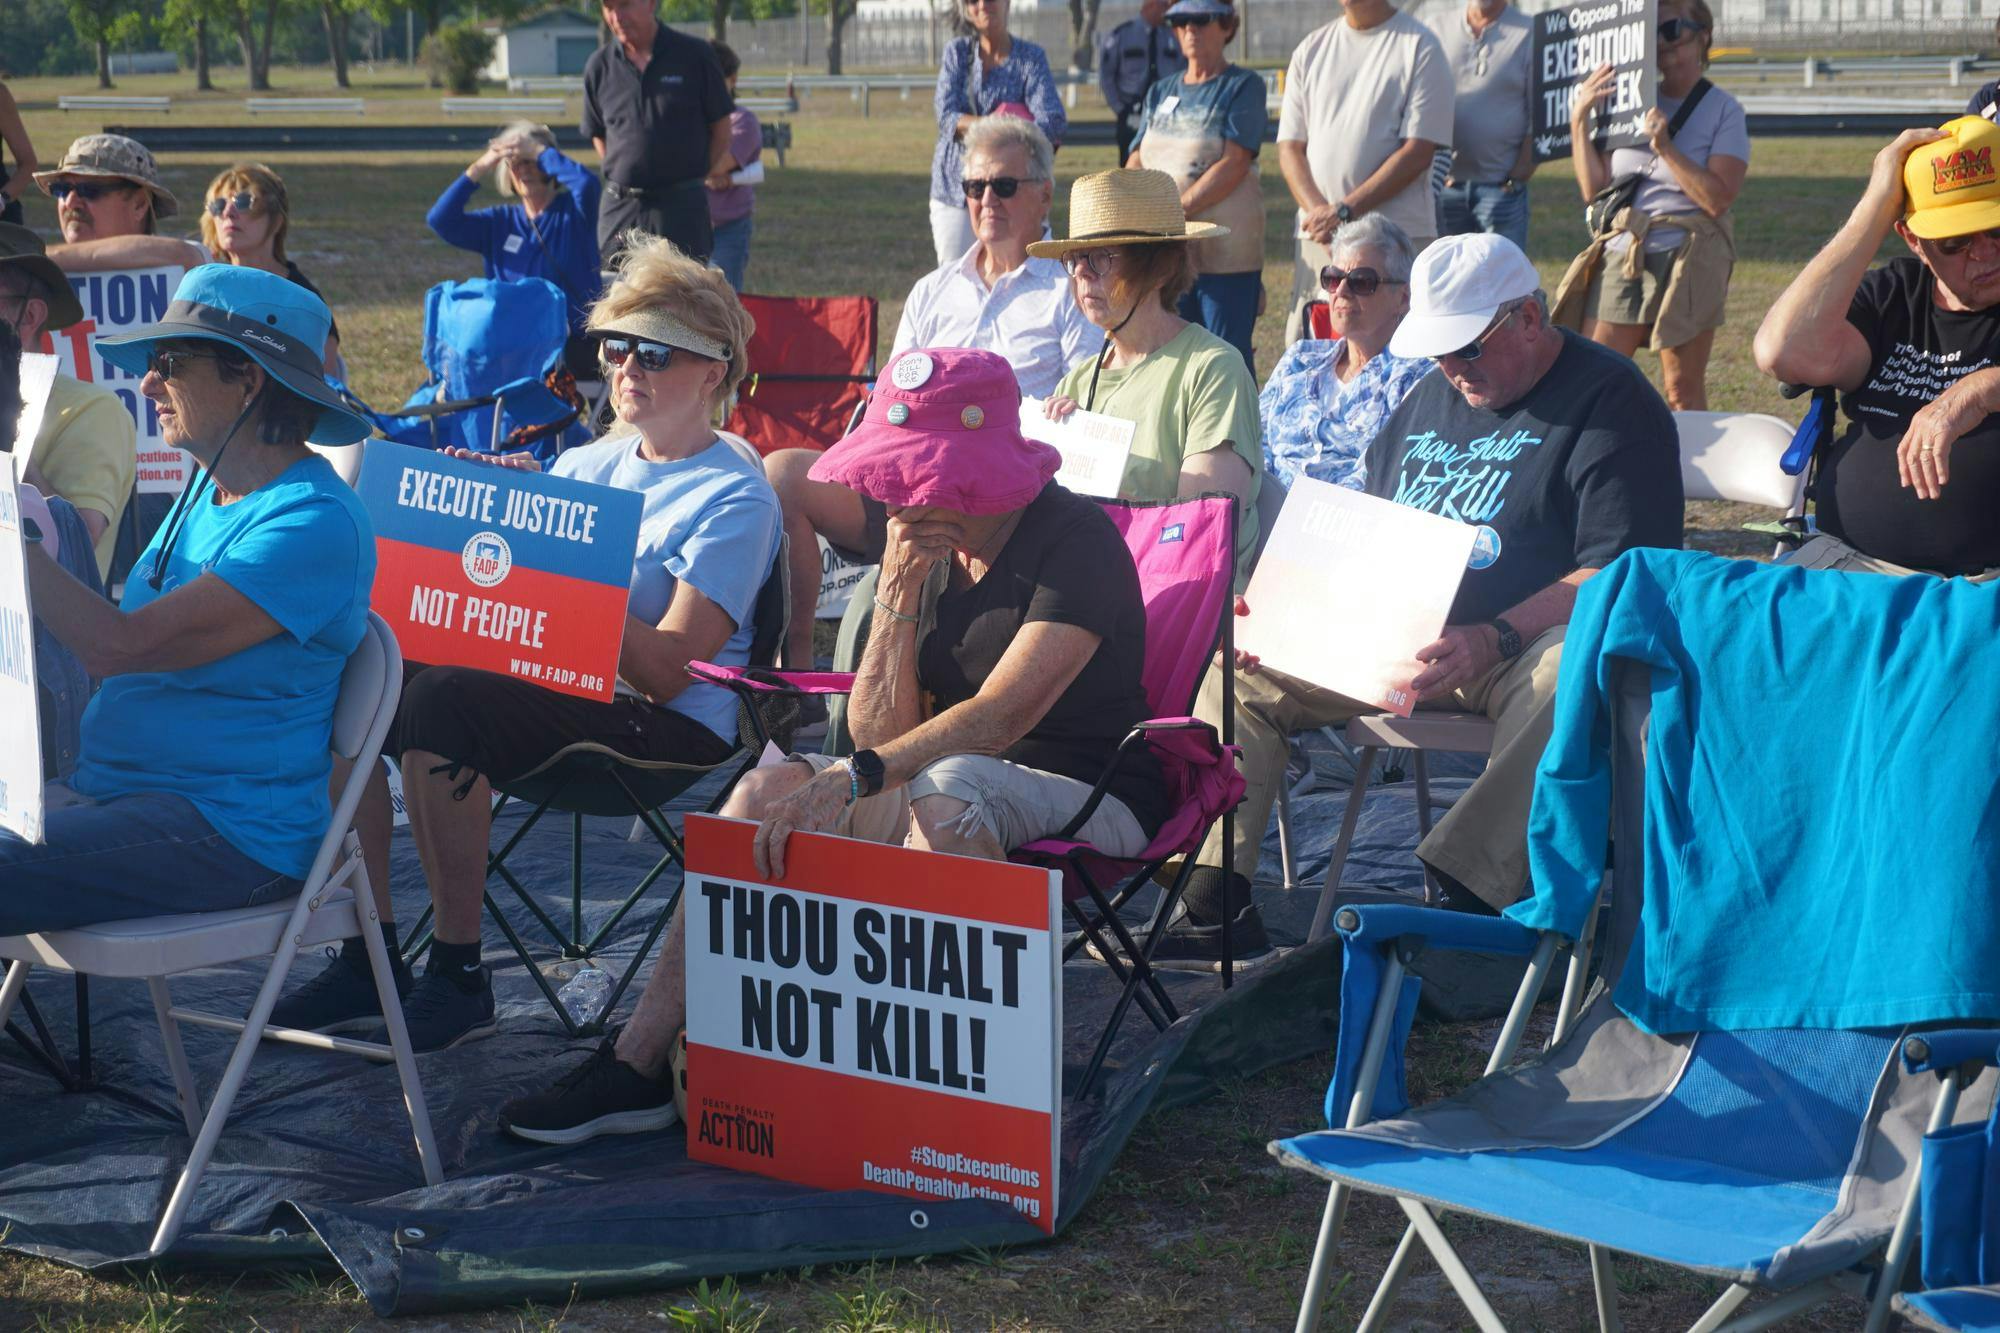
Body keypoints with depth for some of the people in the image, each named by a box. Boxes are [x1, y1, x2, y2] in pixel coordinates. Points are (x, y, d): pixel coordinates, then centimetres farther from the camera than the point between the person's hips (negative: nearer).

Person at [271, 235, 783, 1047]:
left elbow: (667, 670, -17)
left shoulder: (734, 501, -5)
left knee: (441, 700, -31)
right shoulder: (584, 465, 19)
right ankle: (366, 958, -9)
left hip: (666, 728, -8)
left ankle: (460, 979, -22)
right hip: (540, 687, 8)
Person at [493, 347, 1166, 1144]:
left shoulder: (1075, 540, -14)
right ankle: (639, 1061, -17)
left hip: (1086, 799, -7)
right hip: (949, 776, 7)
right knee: (767, 795, -14)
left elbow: (999, 716, -26)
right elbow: (878, 737, 1)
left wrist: (841, 785, -33)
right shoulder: (930, 547, 8)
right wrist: (899, 592, -10)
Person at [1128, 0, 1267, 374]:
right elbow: (1136, 165, 12)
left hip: (1225, 250, -6)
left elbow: (1234, 164, -12)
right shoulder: (1162, 92, 17)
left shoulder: (1244, 86, -1)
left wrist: (1178, 210, -20)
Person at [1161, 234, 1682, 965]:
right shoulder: (1429, 398, 19)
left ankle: (1469, 908, -43)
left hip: (1529, 642, -7)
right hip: (1395, 638, 7)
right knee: (1240, 664, -6)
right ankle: (1213, 910, -13)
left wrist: (1494, 641, -31)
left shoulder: (1610, 399, -6)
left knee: (1558, 684, -41)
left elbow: (1621, 575, -17)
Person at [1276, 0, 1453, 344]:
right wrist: (1318, 210, -8)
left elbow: (1418, 150, -7)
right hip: (1318, 238, 4)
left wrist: (1345, 211, -13)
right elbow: (1289, 147, 11)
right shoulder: (1311, 49, 14)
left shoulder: (1420, 47, 0)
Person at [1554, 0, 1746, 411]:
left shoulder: (1723, 111, 0)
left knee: (1683, 392, 1)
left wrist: (1665, 147, -18)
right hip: (1621, 256, 4)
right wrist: (1579, 120, -1)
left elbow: (1717, 199, -12)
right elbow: (1593, 188, 5)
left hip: (1687, 260, -4)